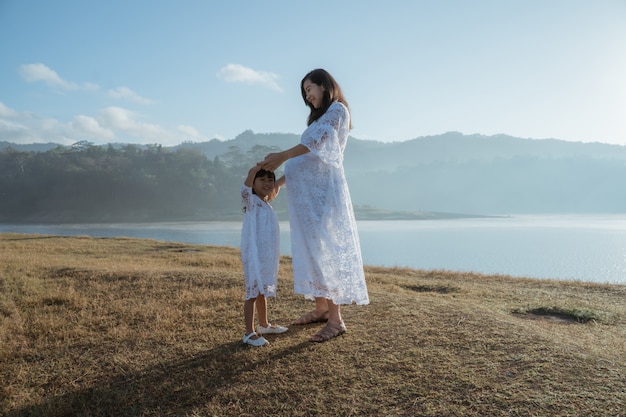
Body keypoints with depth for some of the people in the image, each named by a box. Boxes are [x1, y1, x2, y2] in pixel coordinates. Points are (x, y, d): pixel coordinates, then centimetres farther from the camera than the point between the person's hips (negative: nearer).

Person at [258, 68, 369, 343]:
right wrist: (279, 182, 15)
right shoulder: (319, 118, 27)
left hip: (323, 190, -9)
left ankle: (335, 320, -8)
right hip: (307, 193, 9)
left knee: (325, 249, -11)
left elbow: (318, 140, -16)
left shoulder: (338, 110, 1)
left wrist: (282, 157, -15)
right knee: (312, 250, 7)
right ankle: (321, 309, 15)